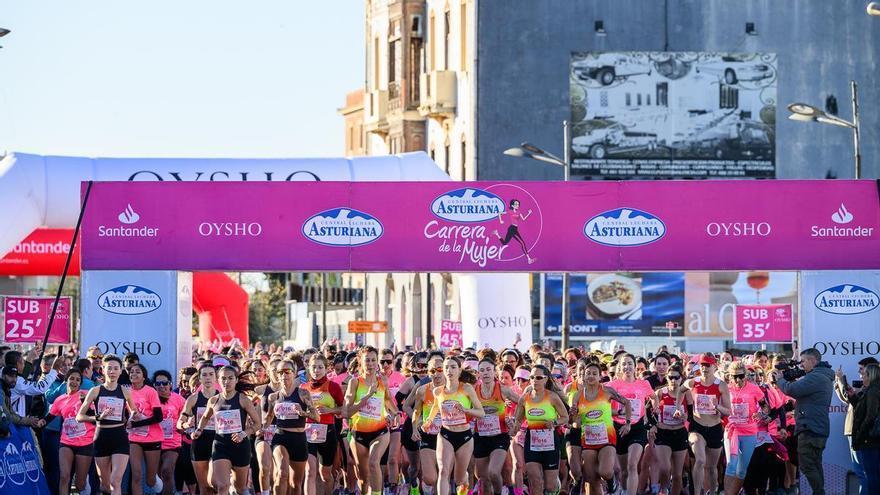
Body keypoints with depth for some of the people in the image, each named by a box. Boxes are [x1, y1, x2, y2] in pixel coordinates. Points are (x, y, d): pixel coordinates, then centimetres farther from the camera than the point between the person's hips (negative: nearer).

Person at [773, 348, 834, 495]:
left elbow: (791, 390, -22)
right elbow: (801, 391, 21)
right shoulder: (824, 376, 19)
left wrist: (780, 379, -3)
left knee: (807, 465, -10)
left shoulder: (815, 377, -17)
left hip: (810, 429, -11)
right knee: (815, 465, 15)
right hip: (819, 429, 11)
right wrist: (789, 378, 8)